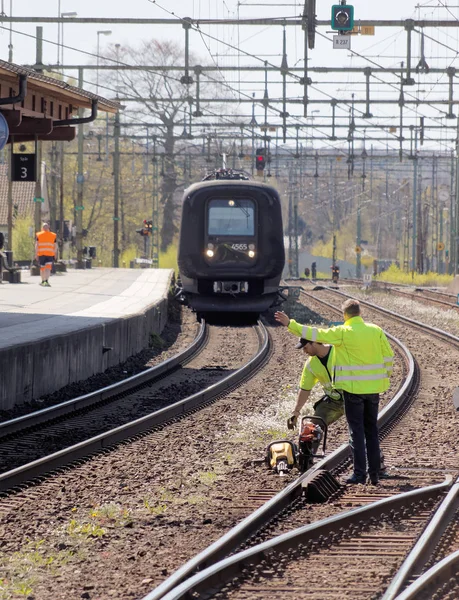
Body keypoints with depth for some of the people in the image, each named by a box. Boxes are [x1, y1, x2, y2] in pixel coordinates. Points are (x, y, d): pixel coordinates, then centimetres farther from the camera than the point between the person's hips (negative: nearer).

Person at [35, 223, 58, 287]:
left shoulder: (39, 235, 4)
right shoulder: (53, 235, 6)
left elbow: (36, 245, -1)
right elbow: (55, 246, 8)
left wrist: (36, 254, 2)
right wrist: (55, 254, 19)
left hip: (41, 254, 1)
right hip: (50, 254, -1)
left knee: (42, 268, 15)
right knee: (48, 268, -8)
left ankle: (43, 281, 28)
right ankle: (46, 281, -25)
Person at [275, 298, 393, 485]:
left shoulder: (343, 332, -10)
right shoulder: (376, 331, 4)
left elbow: (315, 334, -10)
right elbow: (388, 355, 7)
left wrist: (290, 324, -4)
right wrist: (385, 377, 20)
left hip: (353, 387, -5)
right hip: (374, 387, 5)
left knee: (357, 430, -1)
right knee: (372, 430, 12)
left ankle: (359, 474, -4)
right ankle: (375, 473, 13)